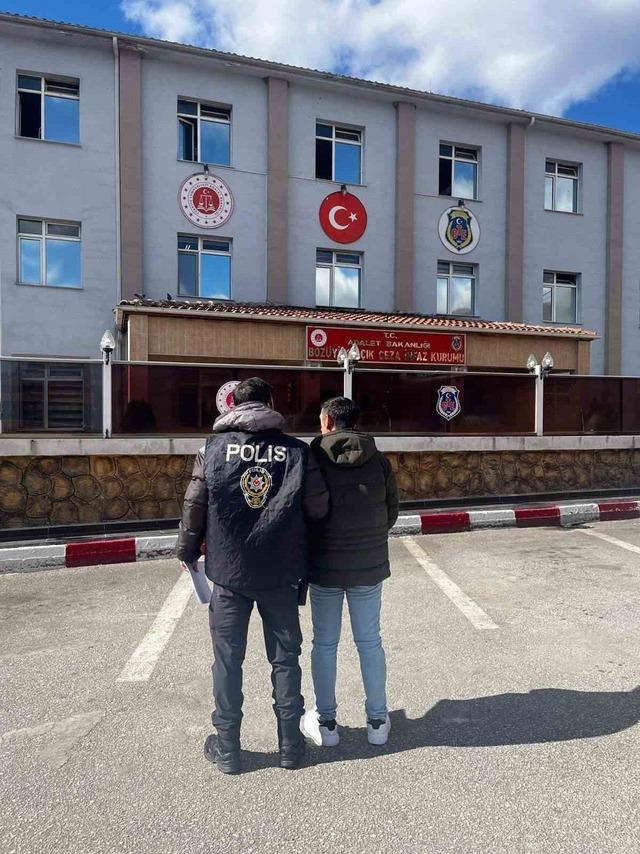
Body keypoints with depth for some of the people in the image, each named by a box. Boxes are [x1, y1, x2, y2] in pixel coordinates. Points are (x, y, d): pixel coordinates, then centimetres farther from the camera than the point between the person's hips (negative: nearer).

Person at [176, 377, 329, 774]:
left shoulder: (214, 447, -5)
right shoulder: (297, 450, -6)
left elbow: (195, 506, -2)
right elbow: (319, 508, -4)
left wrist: (188, 552, 12)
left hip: (228, 571, 0)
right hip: (281, 573, 1)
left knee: (228, 658, 14)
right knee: (285, 656, 15)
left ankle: (227, 748, 27)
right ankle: (291, 744, 27)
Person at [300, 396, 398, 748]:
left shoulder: (312, 459, -11)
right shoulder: (379, 461, -2)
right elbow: (391, 511, 5)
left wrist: (308, 549, 10)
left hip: (324, 566, -2)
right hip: (370, 566, 3)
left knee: (324, 643, 13)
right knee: (369, 640, 16)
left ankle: (325, 722, 26)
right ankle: (377, 720, 28)